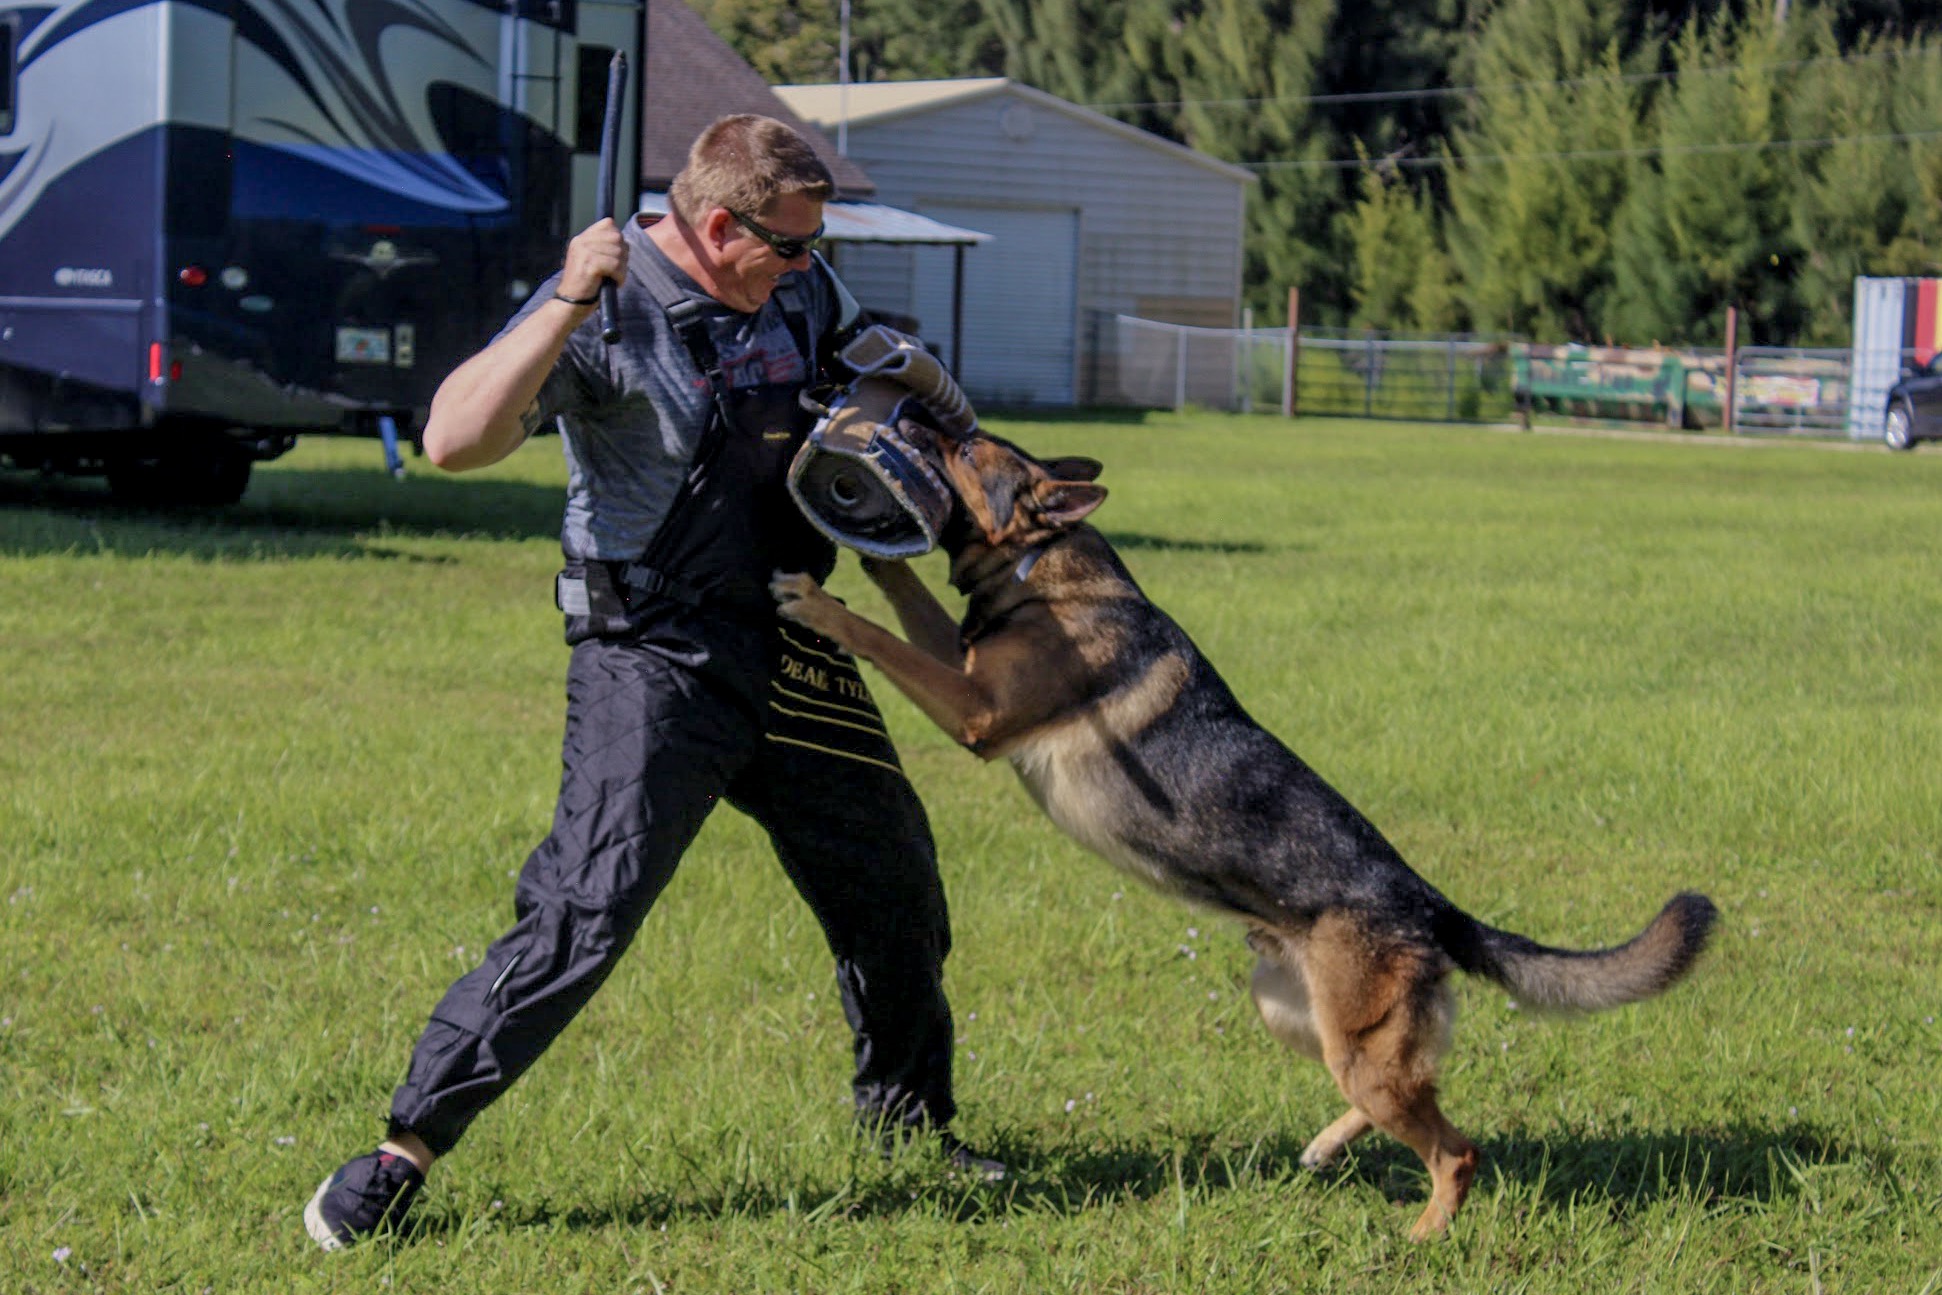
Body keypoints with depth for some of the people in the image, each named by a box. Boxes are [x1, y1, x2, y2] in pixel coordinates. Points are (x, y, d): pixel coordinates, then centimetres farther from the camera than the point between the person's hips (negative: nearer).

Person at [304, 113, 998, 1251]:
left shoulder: (801, 291, 6)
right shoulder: (605, 311, -16)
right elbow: (455, 440, -31)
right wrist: (569, 304, -34)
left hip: (794, 647, 7)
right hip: (655, 657, -7)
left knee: (895, 887, 17)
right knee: (583, 912, -17)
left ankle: (907, 1108, 40)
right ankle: (407, 1148, -9)